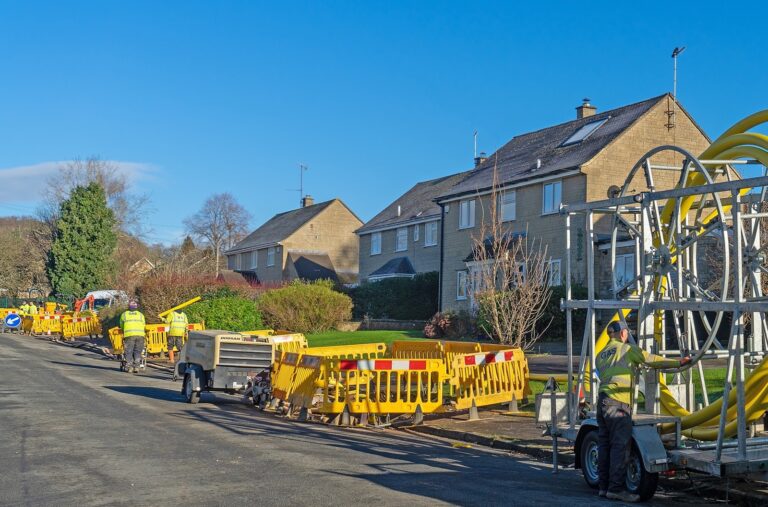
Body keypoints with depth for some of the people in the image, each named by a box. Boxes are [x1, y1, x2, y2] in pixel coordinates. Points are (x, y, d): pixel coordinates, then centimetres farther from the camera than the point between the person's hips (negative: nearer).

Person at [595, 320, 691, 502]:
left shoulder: (600, 355, 23)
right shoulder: (627, 349, 3)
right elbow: (651, 360, 1)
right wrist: (678, 363, 7)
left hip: (603, 400, 8)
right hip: (618, 401, -8)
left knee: (604, 445, 9)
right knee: (620, 445, -8)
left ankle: (604, 486, 12)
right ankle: (616, 488, -12)